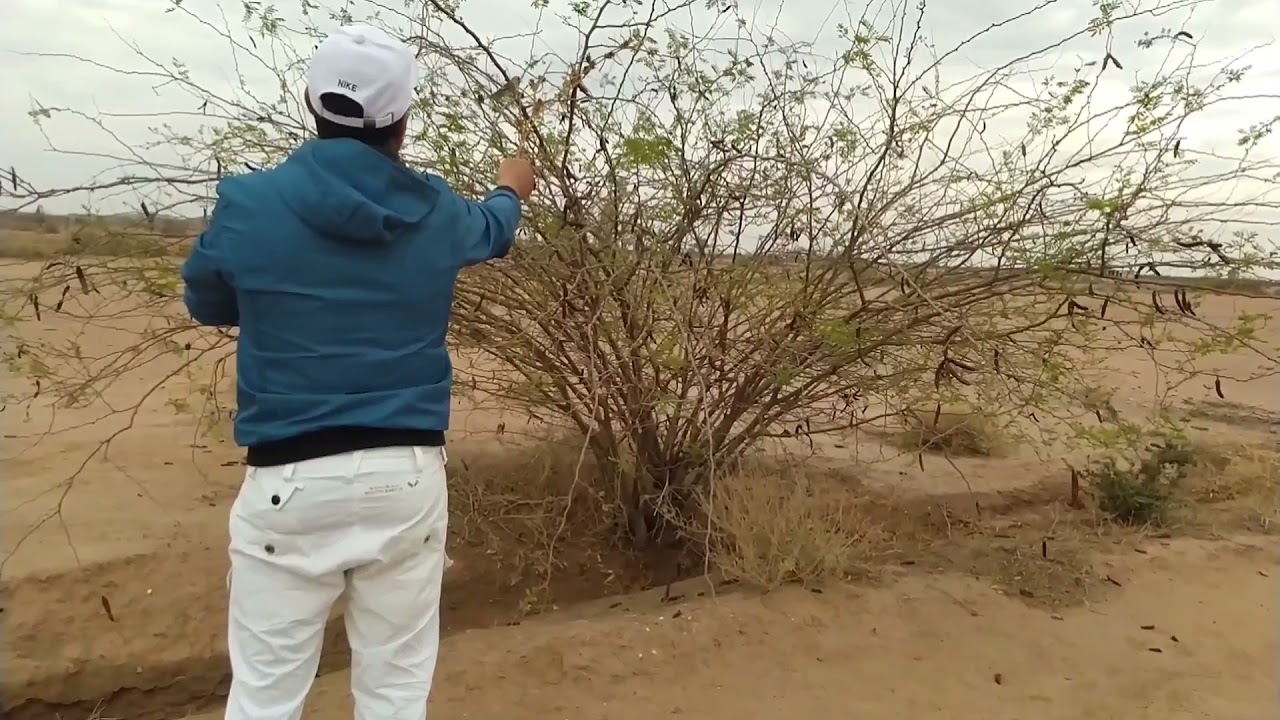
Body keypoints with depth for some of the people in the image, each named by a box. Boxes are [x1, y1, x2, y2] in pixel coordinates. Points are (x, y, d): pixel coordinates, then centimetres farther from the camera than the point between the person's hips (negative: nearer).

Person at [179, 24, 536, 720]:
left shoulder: (248, 206, -5)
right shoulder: (435, 213, 1)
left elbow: (207, 305, 14)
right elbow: (492, 229, 26)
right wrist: (511, 190, 47)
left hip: (289, 480, -1)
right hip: (407, 476, 2)